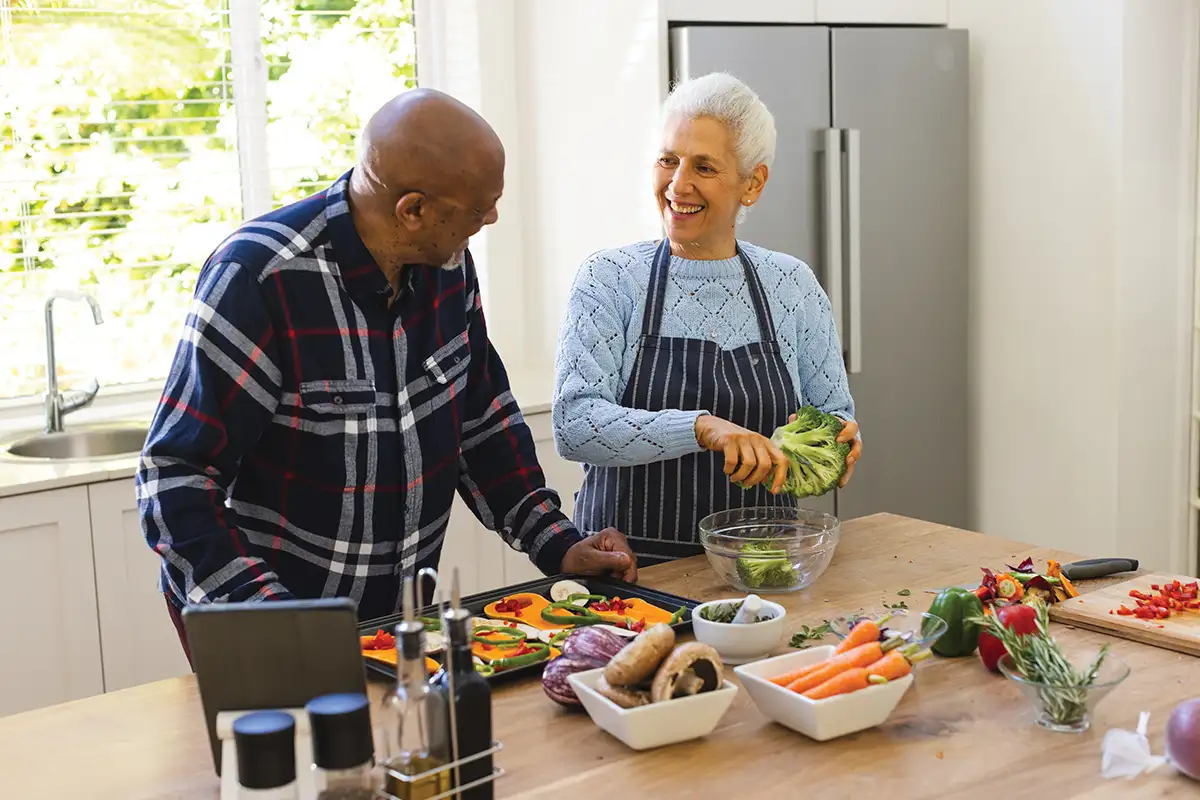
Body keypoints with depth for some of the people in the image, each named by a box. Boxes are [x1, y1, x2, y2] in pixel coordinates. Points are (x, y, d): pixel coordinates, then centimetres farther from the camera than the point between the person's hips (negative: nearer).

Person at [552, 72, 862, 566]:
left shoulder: (791, 285, 7)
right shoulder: (611, 279, -1)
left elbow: (834, 412, 13)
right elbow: (574, 424, -13)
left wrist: (841, 437, -10)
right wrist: (702, 427, -26)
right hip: (635, 563, -3)